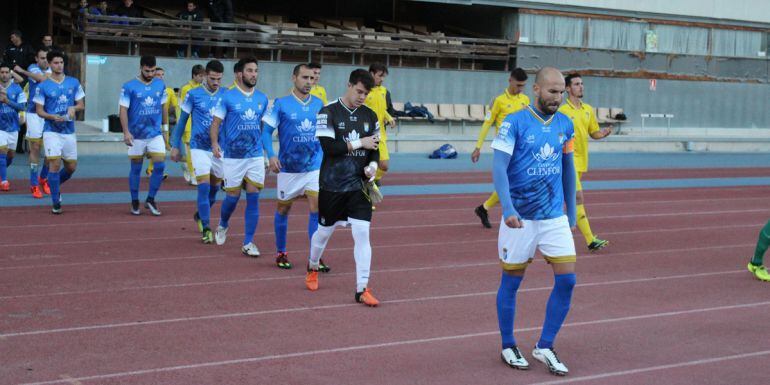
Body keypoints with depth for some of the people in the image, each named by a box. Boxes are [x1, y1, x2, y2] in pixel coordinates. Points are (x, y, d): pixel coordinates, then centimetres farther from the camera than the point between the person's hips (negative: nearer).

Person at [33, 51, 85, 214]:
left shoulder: (74, 83, 6)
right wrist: (53, 117, -18)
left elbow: (81, 105, 10)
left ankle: (54, 184, 38)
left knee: (71, 167, 8)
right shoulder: (43, 86, -2)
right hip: (52, 131, -4)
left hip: (69, 131, 4)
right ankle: (56, 203, -4)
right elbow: (39, 110, 0)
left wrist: (74, 108, -12)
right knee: (55, 164, -13)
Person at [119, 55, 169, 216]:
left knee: (160, 165, -7)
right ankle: (135, 202, 20)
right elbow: (123, 110, -10)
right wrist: (126, 132, -19)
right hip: (136, 135, -3)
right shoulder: (129, 87, -8)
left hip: (156, 134, 3)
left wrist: (165, 127, 14)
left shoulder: (160, 85, 4)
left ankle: (151, 199, 9)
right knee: (136, 168, 7)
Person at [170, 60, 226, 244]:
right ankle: (205, 228, -6)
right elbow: (182, 120, 3)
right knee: (204, 186, -12)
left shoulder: (226, 95, 1)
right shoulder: (193, 95, -5)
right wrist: (175, 146, 2)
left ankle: (200, 215, 39)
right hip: (199, 147, -3)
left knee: (214, 187, 14)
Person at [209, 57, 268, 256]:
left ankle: (248, 243, 5)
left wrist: (267, 148, 16)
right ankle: (223, 225, 36)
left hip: (256, 156, 3)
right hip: (233, 156, -3)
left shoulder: (262, 98, 7)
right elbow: (215, 122, -5)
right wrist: (214, 144, -20)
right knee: (233, 196, 4)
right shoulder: (228, 97, -6)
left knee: (253, 197, -2)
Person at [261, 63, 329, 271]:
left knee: (317, 208, -10)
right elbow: (266, 131, -6)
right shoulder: (281, 104, -6)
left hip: (315, 166, 2)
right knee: (283, 210, 10)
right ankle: (281, 253, 27)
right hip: (288, 168, -2)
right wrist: (271, 155, -20)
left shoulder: (319, 104, 5)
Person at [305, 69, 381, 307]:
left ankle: (362, 289, -5)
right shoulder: (328, 113, -9)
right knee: (324, 231, 13)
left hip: (360, 185, 3)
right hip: (332, 186, -3)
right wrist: (359, 144, -16)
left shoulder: (370, 116, 6)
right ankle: (312, 268, 43)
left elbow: (374, 148, 12)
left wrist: (372, 165, -8)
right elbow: (328, 147, -18)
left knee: (362, 234, -9)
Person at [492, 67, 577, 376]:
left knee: (567, 279, -4)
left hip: (555, 217, 4)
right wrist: (508, 208, -30)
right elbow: (498, 167, -18)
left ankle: (545, 347, 10)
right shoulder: (514, 123, -11)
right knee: (511, 282, 8)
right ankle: (508, 347, 25)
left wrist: (571, 209, 17)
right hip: (519, 218, -4)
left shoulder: (565, 124, 5)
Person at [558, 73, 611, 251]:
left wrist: (604, 133, -4)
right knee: (579, 198, -13)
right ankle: (590, 240, -17)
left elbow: (594, 133, 16)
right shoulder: (562, 111, -10)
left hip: (582, 161, 7)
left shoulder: (588, 109, 11)